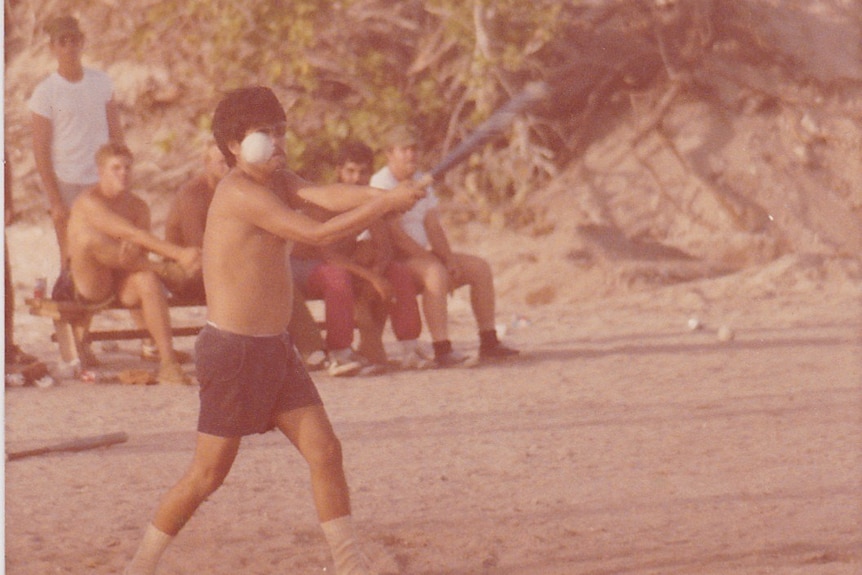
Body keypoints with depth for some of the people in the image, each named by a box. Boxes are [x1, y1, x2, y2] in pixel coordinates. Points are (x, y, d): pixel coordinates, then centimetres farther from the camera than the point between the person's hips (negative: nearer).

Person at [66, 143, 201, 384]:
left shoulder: (138, 206, 9)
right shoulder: (90, 202, -12)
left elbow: (141, 245, -2)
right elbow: (133, 234, -24)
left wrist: (133, 252, -28)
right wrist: (178, 253, -33)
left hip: (123, 285, 4)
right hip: (88, 287, -4)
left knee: (148, 280, -33)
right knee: (88, 235, -33)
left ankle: (168, 363, -39)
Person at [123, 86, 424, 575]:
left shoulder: (279, 182, 11)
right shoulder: (240, 192, -18)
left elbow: (325, 196, -7)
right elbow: (316, 233, -25)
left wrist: (381, 196, -24)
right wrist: (384, 204, -20)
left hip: (276, 349, 9)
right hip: (233, 350, -9)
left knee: (325, 451, 3)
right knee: (208, 474, -2)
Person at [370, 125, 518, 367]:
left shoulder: (420, 182, 14)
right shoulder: (381, 184, -13)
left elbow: (434, 228, 9)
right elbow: (395, 235, -21)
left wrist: (449, 260, -8)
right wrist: (433, 260, -22)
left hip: (422, 255, 9)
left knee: (480, 268, 0)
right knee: (436, 273, -37)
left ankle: (489, 342, -3)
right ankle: (442, 350, -44)